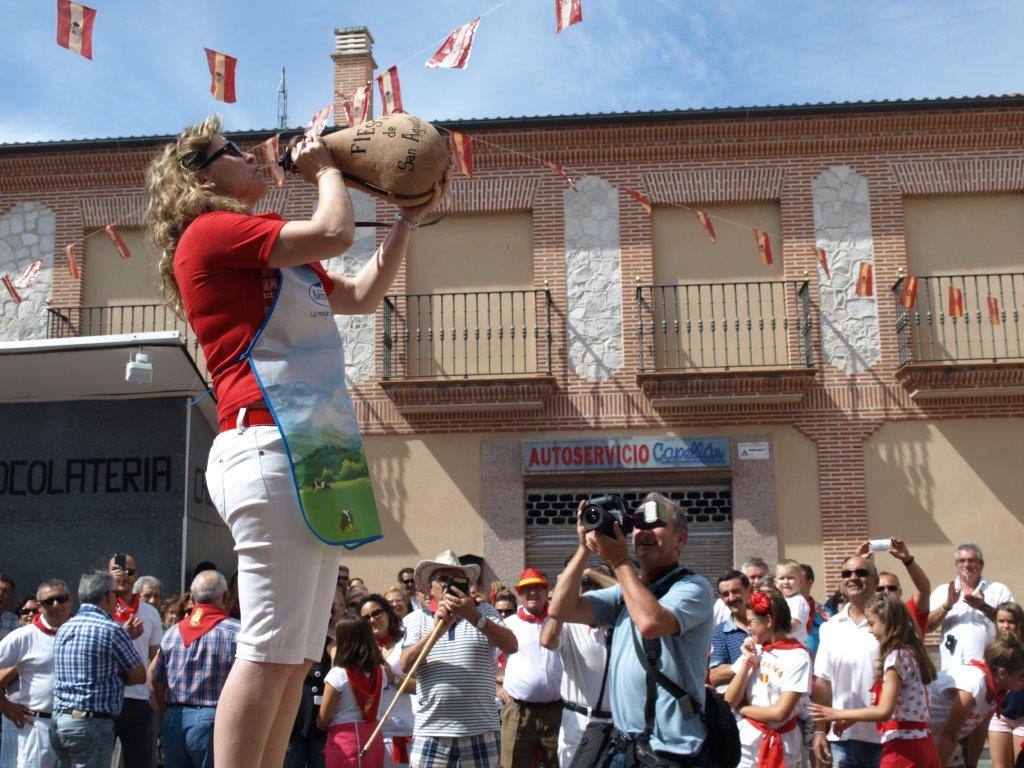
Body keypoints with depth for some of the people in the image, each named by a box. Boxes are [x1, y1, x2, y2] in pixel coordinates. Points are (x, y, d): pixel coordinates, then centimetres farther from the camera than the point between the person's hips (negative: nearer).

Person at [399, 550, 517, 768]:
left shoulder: (484, 612, 8)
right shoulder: (417, 619, 9)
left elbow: (511, 646, -8)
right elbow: (405, 664, -5)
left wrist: (474, 617, -20)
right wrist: (437, 630, -17)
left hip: (480, 730, 0)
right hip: (431, 730, 0)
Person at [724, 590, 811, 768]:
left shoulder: (798, 657, -12)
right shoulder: (753, 649, 2)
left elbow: (780, 713, -17)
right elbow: (730, 700, -3)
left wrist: (742, 708, -6)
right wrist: (747, 660, -9)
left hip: (779, 745, -4)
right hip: (745, 740, 4)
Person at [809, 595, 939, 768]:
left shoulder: (896, 657, -14)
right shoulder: (912, 653, 13)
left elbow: (884, 711, -19)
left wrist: (839, 714, -13)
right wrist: (852, 719, 12)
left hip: (903, 747, -9)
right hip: (922, 744, 9)